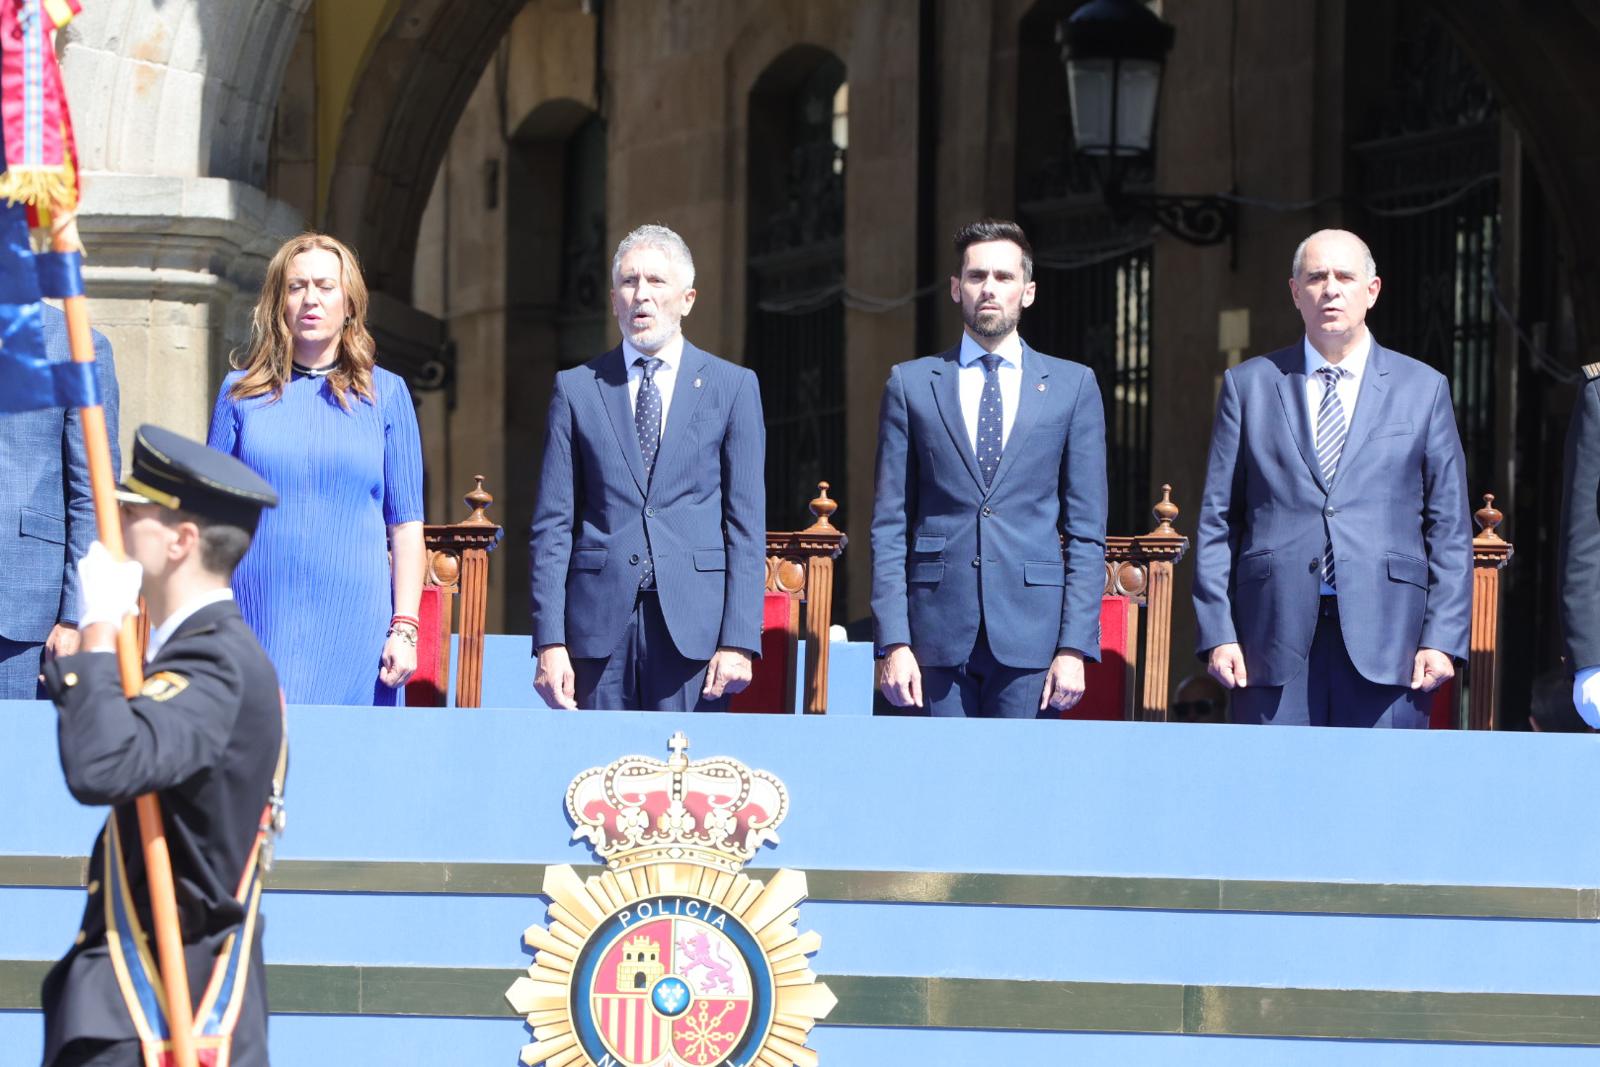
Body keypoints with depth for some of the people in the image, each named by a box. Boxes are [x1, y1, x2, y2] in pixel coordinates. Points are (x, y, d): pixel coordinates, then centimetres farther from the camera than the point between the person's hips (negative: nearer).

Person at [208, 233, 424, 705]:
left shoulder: (385, 394, 7)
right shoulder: (242, 391, 9)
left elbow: (406, 523, 4)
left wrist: (404, 627, -4)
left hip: (354, 627, -1)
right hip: (255, 625, 1)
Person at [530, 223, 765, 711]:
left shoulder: (733, 387, 7)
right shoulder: (576, 388, 9)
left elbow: (747, 524, 3)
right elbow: (553, 524, 6)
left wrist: (738, 640, -6)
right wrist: (549, 642, -3)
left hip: (695, 621, -1)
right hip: (599, 622, 1)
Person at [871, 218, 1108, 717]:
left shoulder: (1072, 385, 9)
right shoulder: (911, 384, 10)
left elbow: (1086, 531, 6)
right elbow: (889, 526, 7)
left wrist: (1074, 647, -3)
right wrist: (893, 643, -4)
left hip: (1030, 638, 0)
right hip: (937, 634, 0)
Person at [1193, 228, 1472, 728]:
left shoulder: (1423, 388, 11)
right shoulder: (1248, 385, 12)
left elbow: (1449, 528, 8)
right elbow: (1217, 520, 9)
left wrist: (1442, 639, -1)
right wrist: (1218, 632, -1)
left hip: (1385, 635, 0)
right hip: (1276, 637, 0)